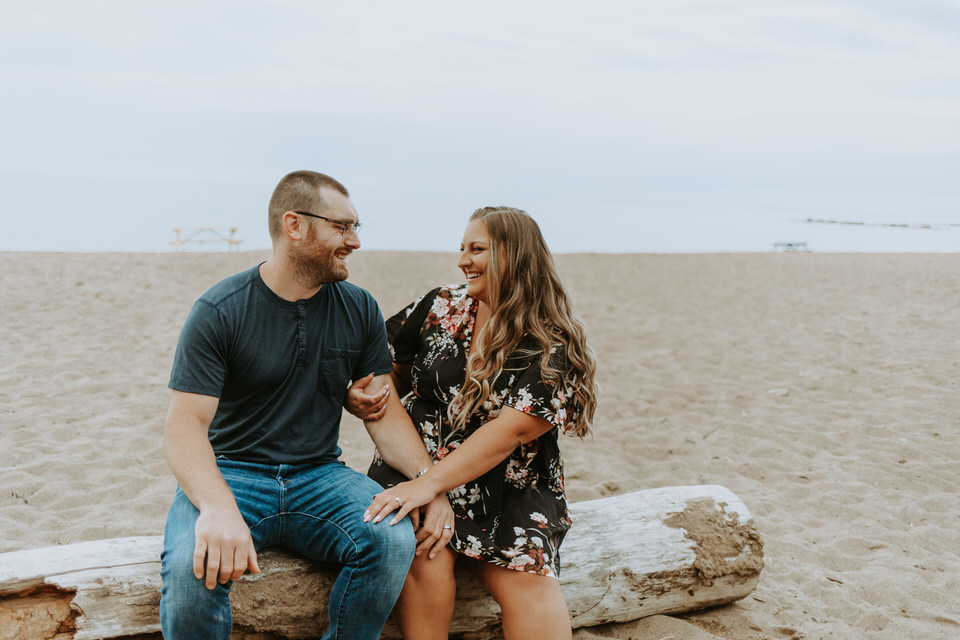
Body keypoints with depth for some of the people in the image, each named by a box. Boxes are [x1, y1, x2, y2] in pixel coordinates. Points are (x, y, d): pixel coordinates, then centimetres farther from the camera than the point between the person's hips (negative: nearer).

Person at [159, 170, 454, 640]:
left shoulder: (360, 310, 6)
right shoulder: (218, 312, -7)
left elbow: (385, 413, 5)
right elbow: (185, 424, -15)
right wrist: (218, 507, -35)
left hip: (319, 477, 3)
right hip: (230, 474, -3)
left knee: (395, 539, -26)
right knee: (192, 565, -34)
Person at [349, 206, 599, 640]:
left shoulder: (554, 352, -6)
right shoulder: (441, 307, 6)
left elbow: (508, 433, -17)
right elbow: (387, 371, 16)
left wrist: (429, 484, -26)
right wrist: (356, 396, -8)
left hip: (506, 488, -2)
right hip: (412, 469, 2)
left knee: (528, 579, -25)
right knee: (425, 563, -27)